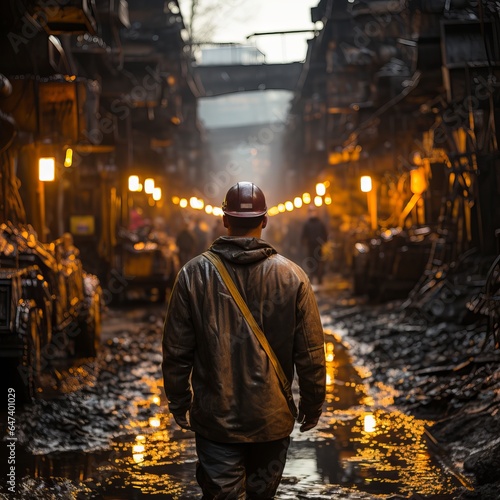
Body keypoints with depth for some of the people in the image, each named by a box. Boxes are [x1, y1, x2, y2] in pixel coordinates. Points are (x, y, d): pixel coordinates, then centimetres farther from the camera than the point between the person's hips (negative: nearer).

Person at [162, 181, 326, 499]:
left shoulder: (194, 274, -8)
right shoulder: (292, 276, -9)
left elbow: (176, 351, -3)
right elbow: (311, 355, -5)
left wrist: (179, 403, 11)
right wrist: (312, 405, 9)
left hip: (215, 418, -1)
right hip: (272, 420, 1)